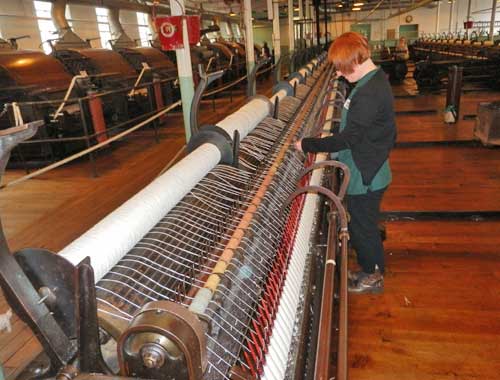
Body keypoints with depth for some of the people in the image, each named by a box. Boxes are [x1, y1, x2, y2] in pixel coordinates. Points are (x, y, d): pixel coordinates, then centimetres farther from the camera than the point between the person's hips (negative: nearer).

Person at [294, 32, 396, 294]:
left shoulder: (368, 94, -27)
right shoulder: (375, 81, 6)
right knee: (364, 225, 22)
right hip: (370, 171, 10)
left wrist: (307, 145, -19)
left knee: (362, 228, 9)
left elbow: (349, 138, -26)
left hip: (364, 176, -10)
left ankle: (374, 277, 29)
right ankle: (371, 269, 41)